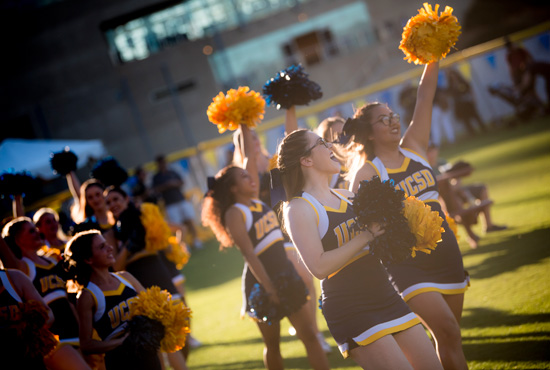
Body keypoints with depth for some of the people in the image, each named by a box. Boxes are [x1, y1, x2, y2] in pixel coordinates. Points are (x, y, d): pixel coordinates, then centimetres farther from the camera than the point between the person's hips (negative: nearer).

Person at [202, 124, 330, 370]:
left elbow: (250, 156, 10)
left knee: (310, 336, 3)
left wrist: (245, 127, 10)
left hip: (286, 275, 7)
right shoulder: (234, 213, -12)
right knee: (272, 344, 7)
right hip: (262, 282, -7)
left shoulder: (256, 201, 8)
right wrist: (268, 288, -23)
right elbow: (249, 255, -18)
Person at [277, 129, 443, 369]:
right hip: (350, 310, -7)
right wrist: (367, 234, -19)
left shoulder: (347, 196, 12)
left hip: (387, 297, 7)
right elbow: (319, 267, -21)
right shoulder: (299, 209, -9)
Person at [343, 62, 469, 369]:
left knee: (450, 337, 11)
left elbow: (425, 95, 1)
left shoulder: (414, 146, 6)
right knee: (447, 332, -15)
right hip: (407, 265, -5)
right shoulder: (367, 172, -8)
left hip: (445, 253, 6)